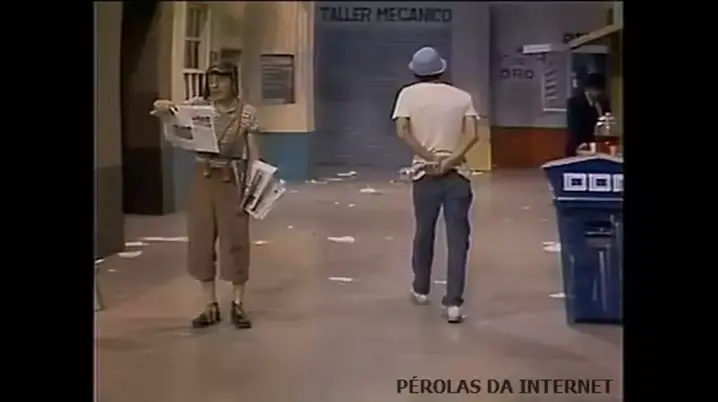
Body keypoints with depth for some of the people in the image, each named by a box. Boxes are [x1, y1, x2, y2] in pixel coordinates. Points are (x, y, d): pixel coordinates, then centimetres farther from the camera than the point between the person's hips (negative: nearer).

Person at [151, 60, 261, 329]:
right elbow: (169, 112, -2)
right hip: (203, 178, 3)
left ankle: (237, 305, 13)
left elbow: (253, 153, -3)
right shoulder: (198, 105, 3)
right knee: (201, 240, 5)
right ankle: (211, 305, 16)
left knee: (235, 241, 2)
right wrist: (162, 107, -26)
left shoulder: (246, 113, -4)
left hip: (232, 179, -3)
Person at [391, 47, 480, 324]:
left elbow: (402, 131, -10)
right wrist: (449, 161, -12)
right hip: (457, 174, 0)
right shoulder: (462, 97, 7)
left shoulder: (409, 94, 4)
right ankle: (453, 303, -6)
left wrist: (430, 157, -11)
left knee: (424, 232, 18)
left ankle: (421, 290, 33)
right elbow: (472, 135, -7)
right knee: (457, 238, 0)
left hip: (425, 174, 0)